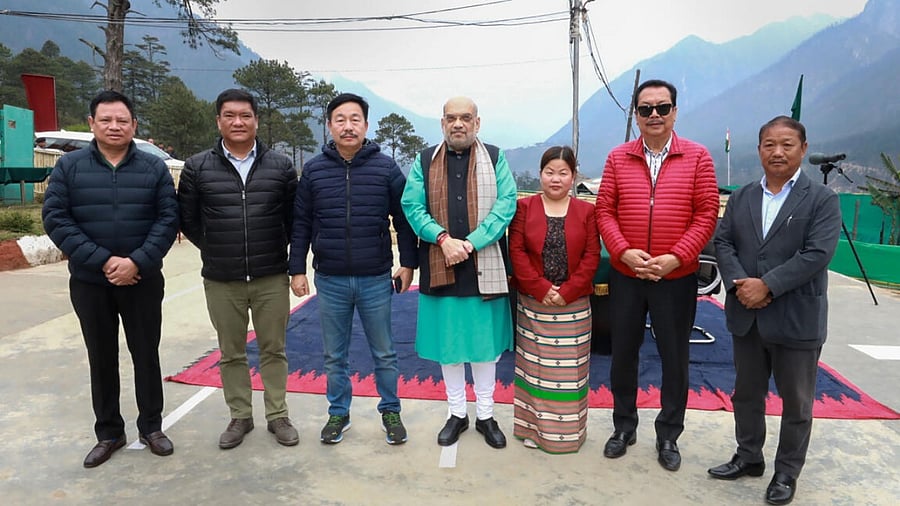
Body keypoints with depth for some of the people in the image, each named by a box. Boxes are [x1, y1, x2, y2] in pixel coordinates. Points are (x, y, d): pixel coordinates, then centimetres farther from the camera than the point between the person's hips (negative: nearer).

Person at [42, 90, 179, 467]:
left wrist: (137, 262, -17)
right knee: (101, 359, 11)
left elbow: (168, 219, -4)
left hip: (143, 281, 0)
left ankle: (151, 426, 24)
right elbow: (55, 218, -6)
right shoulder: (69, 166, 1)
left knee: (146, 355, 8)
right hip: (89, 283, 1)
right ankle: (108, 432, 26)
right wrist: (102, 261, -16)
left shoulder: (154, 168, 1)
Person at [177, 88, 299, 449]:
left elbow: (294, 217, 6)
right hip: (221, 281, 1)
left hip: (271, 278, 0)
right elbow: (187, 220, 8)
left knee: (274, 349, 9)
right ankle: (240, 417, 28)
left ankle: (278, 416, 24)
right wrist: (214, 251, 6)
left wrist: (290, 257, 4)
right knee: (231, 353, 12)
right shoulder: (197, 167, 1)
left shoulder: (280, 166, 1)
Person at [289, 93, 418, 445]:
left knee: (384, 354, 12)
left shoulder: (386, 167, -2)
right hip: (330, 281, 2)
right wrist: (297, 269, 3)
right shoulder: (313, 169, 2)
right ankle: (338, 413, 32)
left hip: (376, 280, -1)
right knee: (335, 357, 14)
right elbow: (301, 224, 5)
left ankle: (391, 412, 29)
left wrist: (408, 263, -1)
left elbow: (403, 219, 2)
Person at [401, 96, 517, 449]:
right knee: (448, 344, 11)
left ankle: (485, 415, 26)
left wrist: (471, 243, -18)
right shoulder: (425, 161, 7)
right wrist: (443, 239, -17)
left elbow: (506, 204, -7)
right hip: (440, 268, 1)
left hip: (484, 267, -1)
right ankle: (457, 413, 28)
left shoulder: (495, 158, 4)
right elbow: (412, 207, -2)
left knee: (485, 343, 9)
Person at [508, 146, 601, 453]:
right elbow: (516, 251, -5)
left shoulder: (585, 211, 2)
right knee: (535, 367, 10)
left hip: (575, 306, 0)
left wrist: (567, 292, -14)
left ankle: (569, 430, 24)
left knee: (570, 369, 9)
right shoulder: (525, 207, 1)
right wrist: (541, 289, -14)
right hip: (533, 304, 0)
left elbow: (592, 256, -3)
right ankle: (534, 427, 24)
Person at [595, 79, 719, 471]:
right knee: (622, 353, 11)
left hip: (677, 277, -1)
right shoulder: (618, 158, 4)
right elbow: (604, 210, 0)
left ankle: (669, 435, 28)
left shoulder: (697, 157, 0)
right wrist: (623, 251, -14)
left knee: (674, 358, 9)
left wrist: (675, 257, -15)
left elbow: (707, 213, -4)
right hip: (625, 275, 2)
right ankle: (624, 427, 30)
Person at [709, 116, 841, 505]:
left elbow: (818, 253, -16)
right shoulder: (741, 197, 9)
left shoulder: (822, 199, -5)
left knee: (796, 403, 10)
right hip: (746, 317, 4)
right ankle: (749, 457, 35)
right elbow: (723, 242, 3)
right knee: (746, 394, 17)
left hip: (797, 321, -4)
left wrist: (767, 285, -21)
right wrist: (738, 283, -14)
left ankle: (787, 473, 27)